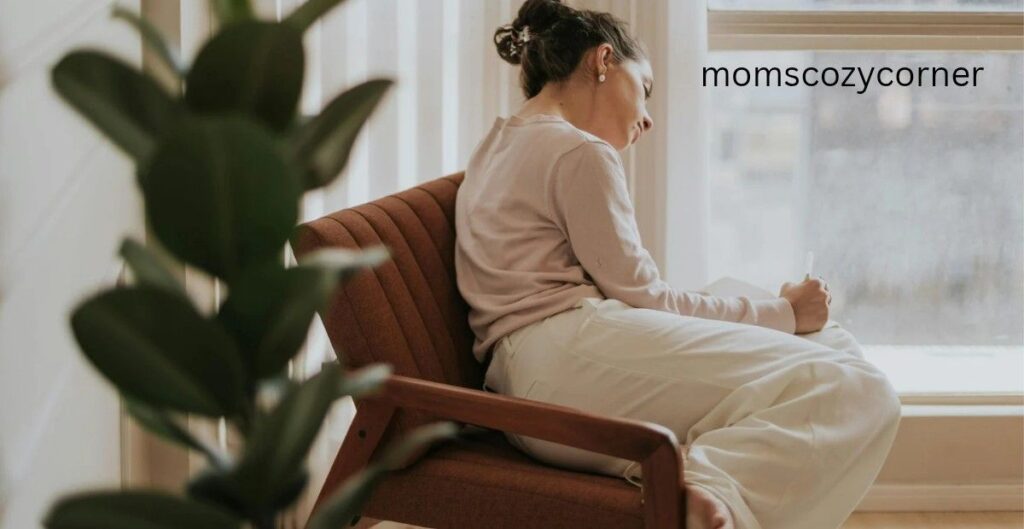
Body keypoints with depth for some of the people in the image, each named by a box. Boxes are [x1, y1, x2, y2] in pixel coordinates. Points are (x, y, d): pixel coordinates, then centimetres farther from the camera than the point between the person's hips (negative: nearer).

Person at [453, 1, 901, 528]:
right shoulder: (580, 153, -2)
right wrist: (782, 312, 5)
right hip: (574, 357, -10)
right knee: (858, 392, -16)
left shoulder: (498, 144, 28)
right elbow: (642, 299, -3)